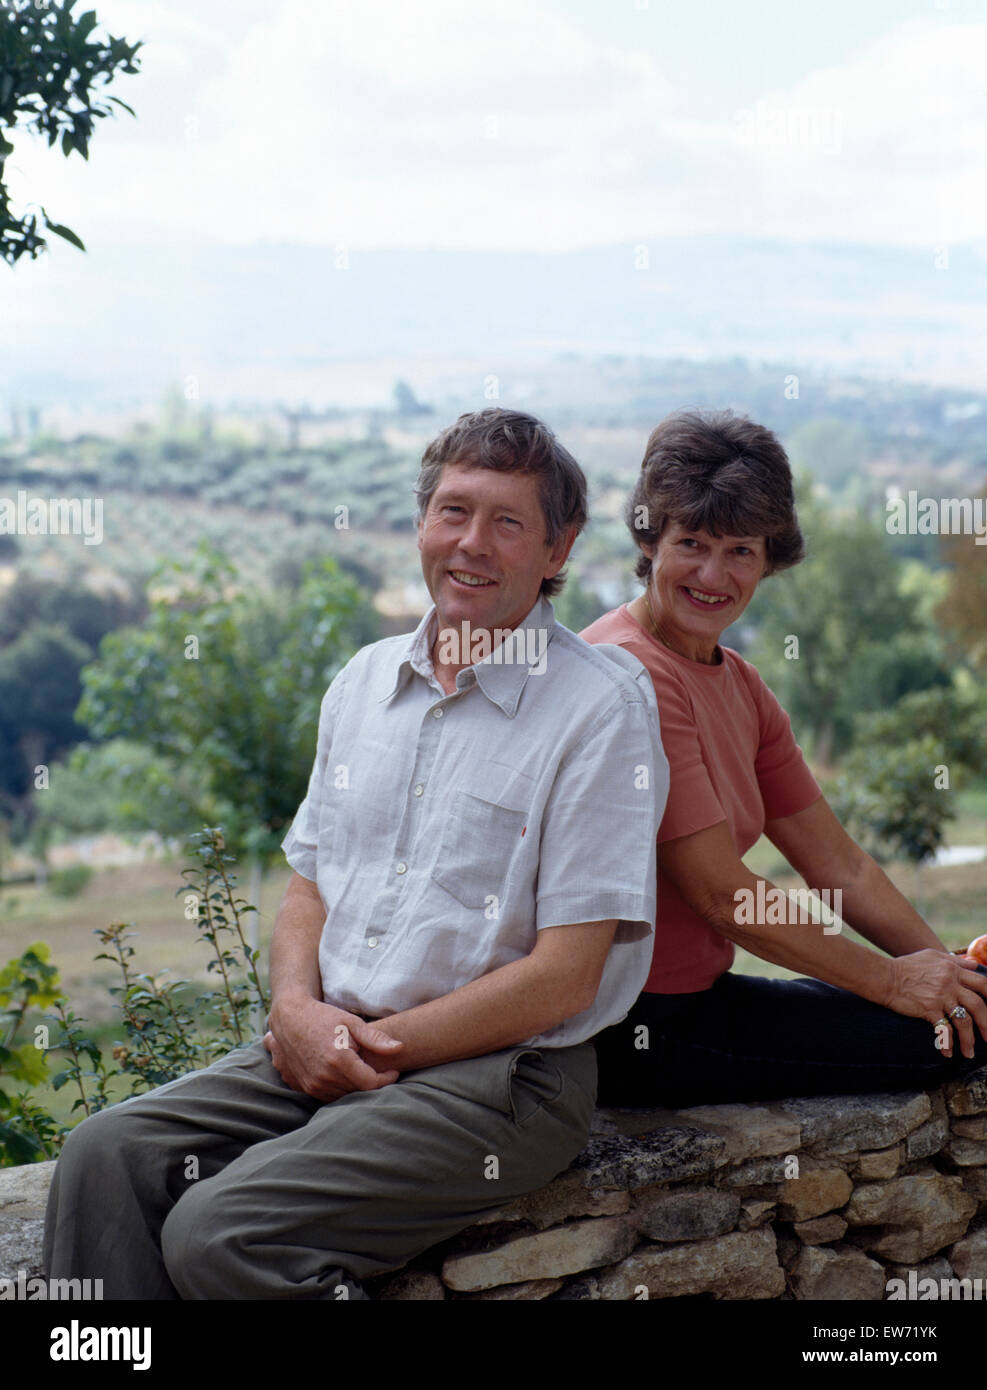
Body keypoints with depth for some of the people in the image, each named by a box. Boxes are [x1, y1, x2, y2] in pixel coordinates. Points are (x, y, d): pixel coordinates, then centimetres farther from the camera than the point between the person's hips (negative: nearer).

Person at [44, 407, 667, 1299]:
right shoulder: (367, 679, 12)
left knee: (219, 1231, -23)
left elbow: (565, 975, -13)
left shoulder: (602, 705, -10)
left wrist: (380, 1048, -12)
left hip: (504, 1070, -6)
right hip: (323, 1048, 7)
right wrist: (297, 1006, -4)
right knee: (108, 1153, -12)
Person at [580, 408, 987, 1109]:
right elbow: (721, 895, -18)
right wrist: (890, 980, -10)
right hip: (639, 1034, -9)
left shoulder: (740, 684, 12)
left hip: (696, 992, 9)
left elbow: (838, 862, 11)